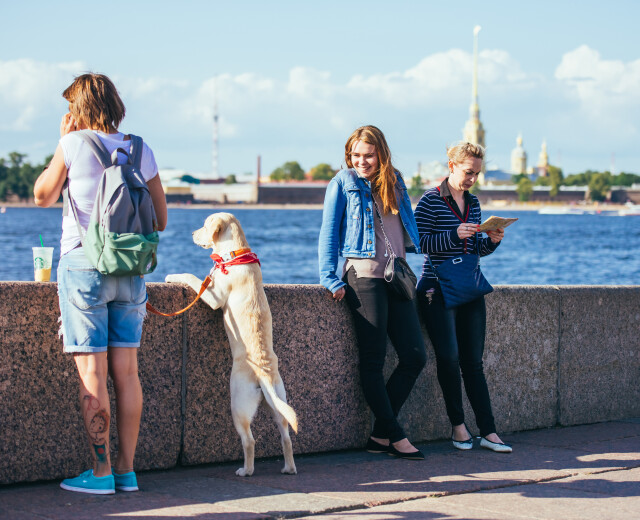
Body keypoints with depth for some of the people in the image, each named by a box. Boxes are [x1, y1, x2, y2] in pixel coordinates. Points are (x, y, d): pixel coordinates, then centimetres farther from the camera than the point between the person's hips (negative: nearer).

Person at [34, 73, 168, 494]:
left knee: (92, 373, -3)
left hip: (83, 264, -4)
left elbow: (43, 196, 7)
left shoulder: (74, 145, -6)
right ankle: (127, 470, 9)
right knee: (126, 372, 6)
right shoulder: (141, 151, 6)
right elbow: (160, 219, 10)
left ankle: (101, 473, -4)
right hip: (130, 270, 4)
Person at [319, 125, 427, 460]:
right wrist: (331, 279, -9)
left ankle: (381, 433, 8)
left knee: (415, 356, 0)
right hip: (364, 276, -6)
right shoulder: (343, 183, 2)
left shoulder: (395, 182, 16)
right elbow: (328, 233, 0)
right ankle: (394, 436, 1)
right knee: (373, 360, -6)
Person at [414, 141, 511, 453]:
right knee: (449, 357, -12)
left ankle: (488, 432, 1)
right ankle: (458, 425, 4)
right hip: (438, 289, -5)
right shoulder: (430, 201, -5)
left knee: (473, 362, 3)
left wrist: (492, 240, -2)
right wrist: (455, 235, -22)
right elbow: (420, 242, -12)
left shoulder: (473, 203, 13)